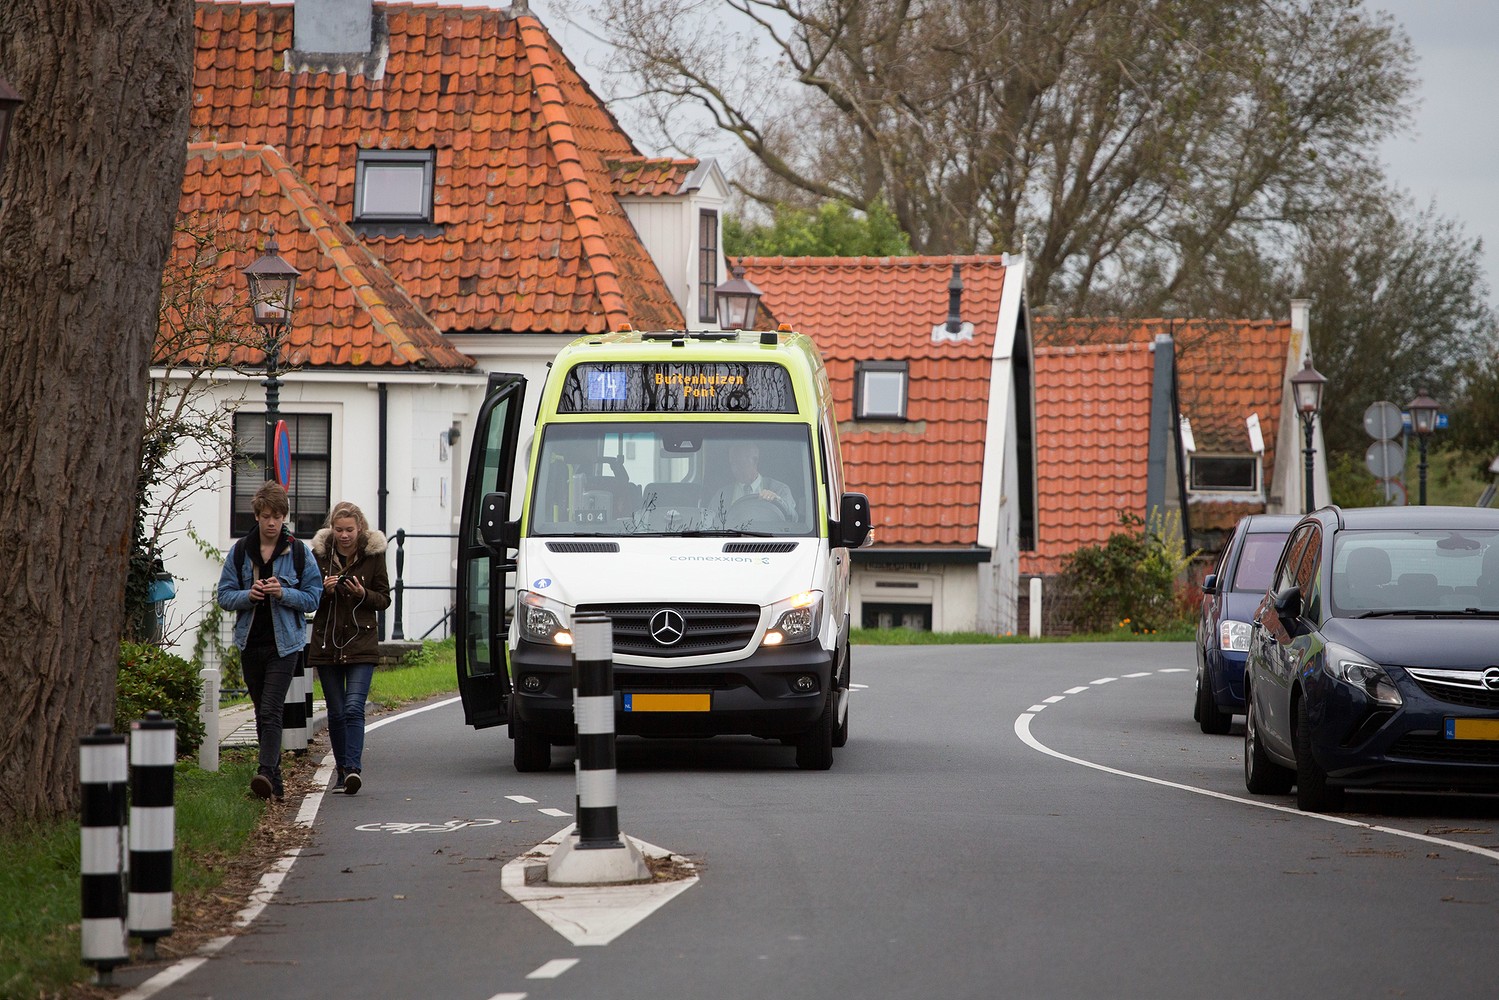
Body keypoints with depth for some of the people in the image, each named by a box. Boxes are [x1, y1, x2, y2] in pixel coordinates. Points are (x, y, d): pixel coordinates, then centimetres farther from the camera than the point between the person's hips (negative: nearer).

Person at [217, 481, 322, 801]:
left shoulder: (299, 552, 0)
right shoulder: (239, 552, 6)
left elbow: (313, 597, 1)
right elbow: (225, 595, 7)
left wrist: (283, 594, -16)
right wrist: (248, 595, -13)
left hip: (284, 643, -4)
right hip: (250, 642, 4)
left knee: (271, 711, -17)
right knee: (262, 713, 10)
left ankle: (266, 772, -27)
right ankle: (275, 781, 18)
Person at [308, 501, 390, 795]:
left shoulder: (373, 555, 0)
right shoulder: (319, 554, 2)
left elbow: (384, 599, 5)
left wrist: (362, 594, -15)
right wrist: (324, 590, -15)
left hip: (361, 644, -2)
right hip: (327, 643, 2)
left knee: (354, 708, -16)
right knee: (336, 713, 7)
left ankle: (353, 767, -21)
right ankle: (342, 770, 17)